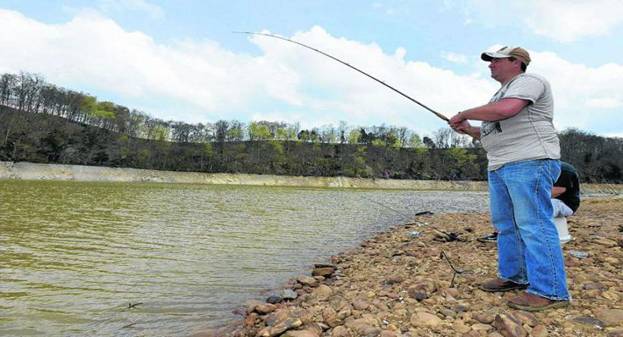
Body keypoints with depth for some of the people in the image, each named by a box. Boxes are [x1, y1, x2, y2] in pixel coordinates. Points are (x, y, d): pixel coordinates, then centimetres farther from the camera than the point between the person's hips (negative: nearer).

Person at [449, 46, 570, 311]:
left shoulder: (528, 81, -4)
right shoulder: (503, 92, 26)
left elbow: (504, 110, -23)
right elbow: (493, 133, 28)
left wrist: (464, 114, -11)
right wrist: (468, 129, 11)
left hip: (529, 163, -10)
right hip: (500, 168, 10)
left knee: (534, 225, -10)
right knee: (505, 225, 12)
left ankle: (550, 291, -4)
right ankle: (513, 277, 22)